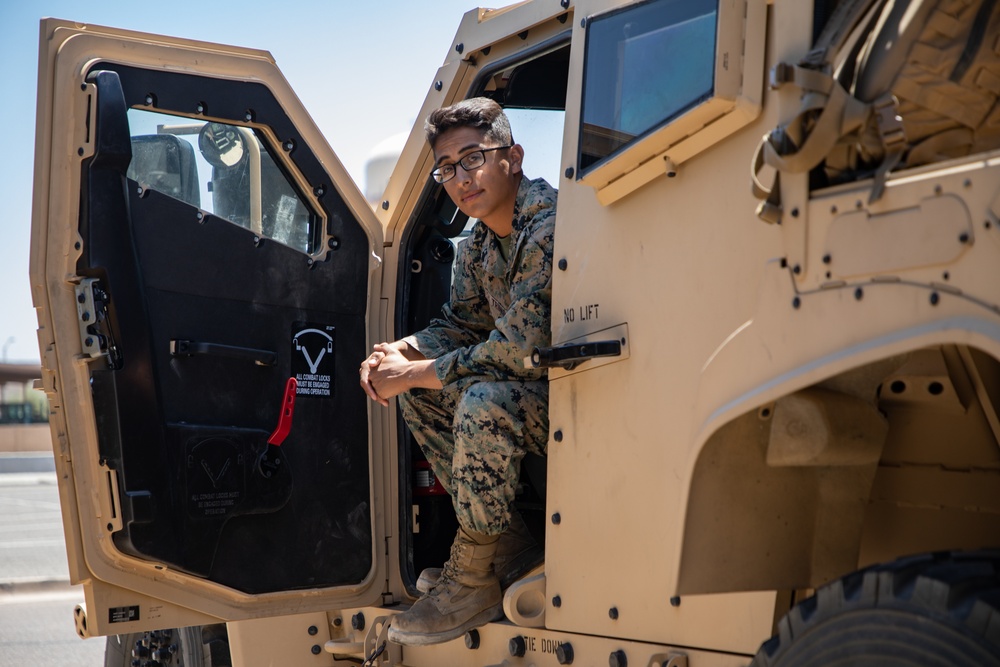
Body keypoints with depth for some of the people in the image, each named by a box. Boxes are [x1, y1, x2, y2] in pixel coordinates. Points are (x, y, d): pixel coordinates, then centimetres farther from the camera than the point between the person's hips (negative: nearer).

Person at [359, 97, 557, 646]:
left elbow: (519, 349, -30)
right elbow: (462, 323, 15)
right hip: (534, 383, 10)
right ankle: (509, 544, 9)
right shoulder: (480, 240, 6)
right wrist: (398, 354, -7)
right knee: (418, 387, 6)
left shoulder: (549, 227, -24)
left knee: (484, 401, -32)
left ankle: (473, 581, -12)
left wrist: (410, 374, -21)